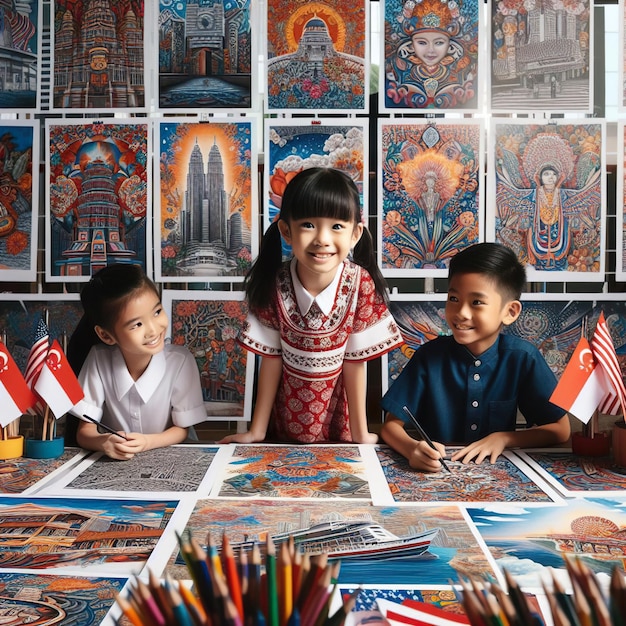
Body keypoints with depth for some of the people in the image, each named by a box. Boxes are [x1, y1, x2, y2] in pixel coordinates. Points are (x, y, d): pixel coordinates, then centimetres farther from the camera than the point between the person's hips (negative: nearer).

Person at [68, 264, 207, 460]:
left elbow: (181, 430, -7)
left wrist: (147, 442, -26)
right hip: (114, 463, 1)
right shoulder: (99, 359, -13)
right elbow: (85, 432, -9)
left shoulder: (180, 361, -17)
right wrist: (103, 442, -31)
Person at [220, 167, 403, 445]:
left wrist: (360, 434, -10)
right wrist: (257, 431, -6)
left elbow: (355, 362, -14)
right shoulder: (275, 284, -18)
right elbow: (271, 358, -10)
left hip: (338, 425, 0)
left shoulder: (361, 284, -20)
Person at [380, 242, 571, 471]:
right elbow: (391, 425, -8)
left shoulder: (522, 357, -9)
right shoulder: (430, 355, -10)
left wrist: (504, 438, -16)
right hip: (436, 472, -1)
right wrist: (412, 448, -29)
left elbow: (561, 429, -2)